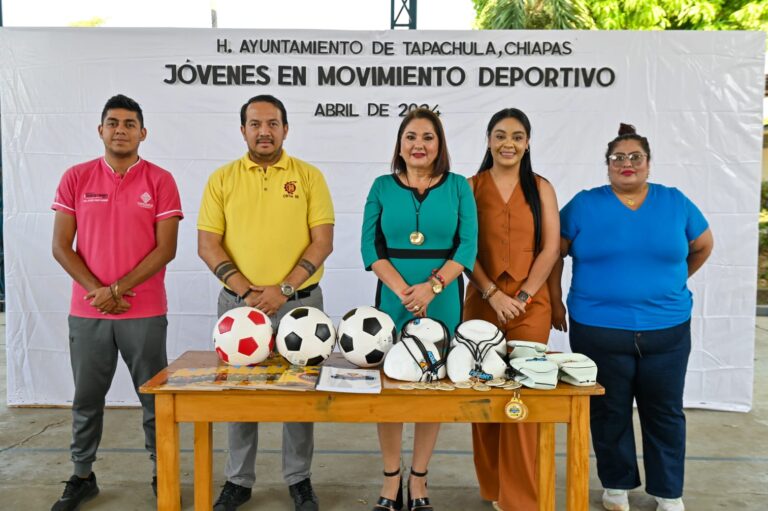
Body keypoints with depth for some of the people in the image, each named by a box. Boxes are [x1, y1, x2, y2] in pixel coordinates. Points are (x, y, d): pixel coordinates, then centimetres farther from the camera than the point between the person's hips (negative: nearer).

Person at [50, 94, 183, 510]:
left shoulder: (160, 181, -2)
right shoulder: (75, 178, 4)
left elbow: (165, 249, -7)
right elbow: (61, 246, 2)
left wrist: (117, 289, -11)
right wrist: (96, 291, -9)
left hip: (145, 313, -2)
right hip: (86, 312, 2)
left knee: (155, 397, 6)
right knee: (86, 398, 13)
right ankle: (82, 476, 30)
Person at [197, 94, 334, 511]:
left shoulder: (309, 176, 0)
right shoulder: (222, 179, 3)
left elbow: (322, 241, -5)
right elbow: (207, 244, -1)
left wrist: (284, 289, -15)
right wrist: (245, 289, -13)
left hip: (299, 302, -1)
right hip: (238, 302, 1)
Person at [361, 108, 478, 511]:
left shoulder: (458, 187, 5)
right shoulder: (383, 187, 6)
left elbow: (468, 244, -3)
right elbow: (370, 246, -1)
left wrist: (432, 286, -16)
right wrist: (402, 289, -14)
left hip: (443, 302, 0)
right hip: (392, 300, 1)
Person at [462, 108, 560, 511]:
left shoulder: (541, 188, 7)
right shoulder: (471, 187, 5)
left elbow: (550, 248, 0)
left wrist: (522, 297, -9)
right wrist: (492, 293, -11)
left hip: (530, 305, 0)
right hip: (482, 301, 0)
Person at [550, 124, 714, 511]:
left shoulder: (675, 202, 4)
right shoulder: (584, 204, -1)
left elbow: (703, 246, 18)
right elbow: (554, 253, 3)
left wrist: (671, 282, 15)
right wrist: (555, 300, 1)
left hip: (667, 329, 2)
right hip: (599, 330, -2)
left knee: (665, 412, 12)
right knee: (609, 412, 10)